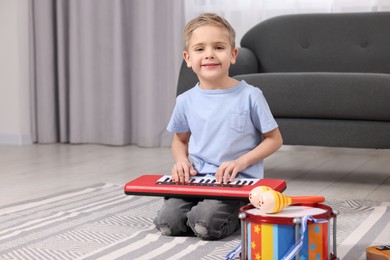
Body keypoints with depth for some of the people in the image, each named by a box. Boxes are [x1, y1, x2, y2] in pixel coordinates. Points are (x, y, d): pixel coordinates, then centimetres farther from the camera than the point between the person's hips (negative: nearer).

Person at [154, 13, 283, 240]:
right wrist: (182, 161, -1)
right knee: (167, 222, -18)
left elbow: (274, 139, 1)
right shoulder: (186, 101, 5)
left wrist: (241, 162, -12)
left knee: (206, 224, -27)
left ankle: (239, 214, 6)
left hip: (238, 181, -4)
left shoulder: (250, 96, -6)